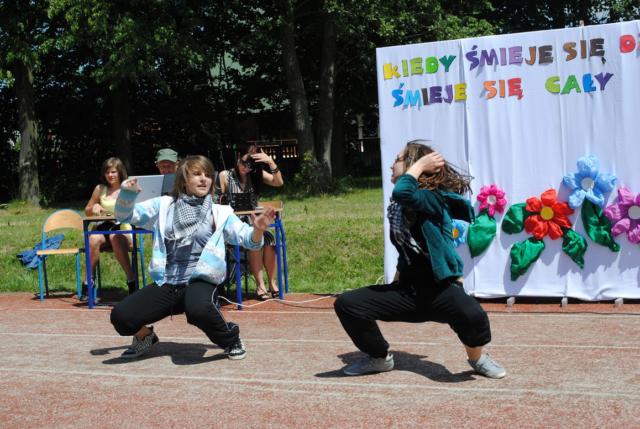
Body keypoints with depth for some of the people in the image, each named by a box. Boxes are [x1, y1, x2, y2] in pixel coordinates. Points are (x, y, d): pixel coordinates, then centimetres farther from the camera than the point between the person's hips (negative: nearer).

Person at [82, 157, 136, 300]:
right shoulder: (100, 189, 15)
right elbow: (87, 211, 22)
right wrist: (94, 207, 0)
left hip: (123, 230, -2)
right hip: (102, 228, 2)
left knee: (115, 237, -38)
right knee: (94, 239, -34)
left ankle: (131, 280, -35)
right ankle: (88, 282, -26)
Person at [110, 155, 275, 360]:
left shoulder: (219, 213, 6)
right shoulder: (163, 206, 10)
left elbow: (248, 239, 0)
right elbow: (124, 216, 11)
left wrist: (258, 229, -25)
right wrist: (127, 193, -10)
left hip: (200, 281, -3)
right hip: (166, 284, 3)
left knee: (199, 310, -38)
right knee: (120, 316, -14)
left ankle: (230, 339, -4)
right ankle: (145, 336, 23)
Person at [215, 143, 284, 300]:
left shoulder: (256, 175, 10)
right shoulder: (225, 176, -1)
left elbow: (279, 182, -4)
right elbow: (216, 203, -2)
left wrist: (271, 161, -15)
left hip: (253, 223, 3)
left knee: (269, 238, -27)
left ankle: (272, 282, -19)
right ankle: (260, 285, -24)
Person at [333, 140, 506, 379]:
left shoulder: (435, 199, -13)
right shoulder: (398, 206, 10)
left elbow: (402, 193, -34)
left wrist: (419, 164, -19)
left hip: (440, 289, -7)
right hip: (407, 291, 7)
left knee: (471, 315, -39)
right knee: (346, 304, -10)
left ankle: (477, 358, -4)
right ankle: (379, 358, 13)